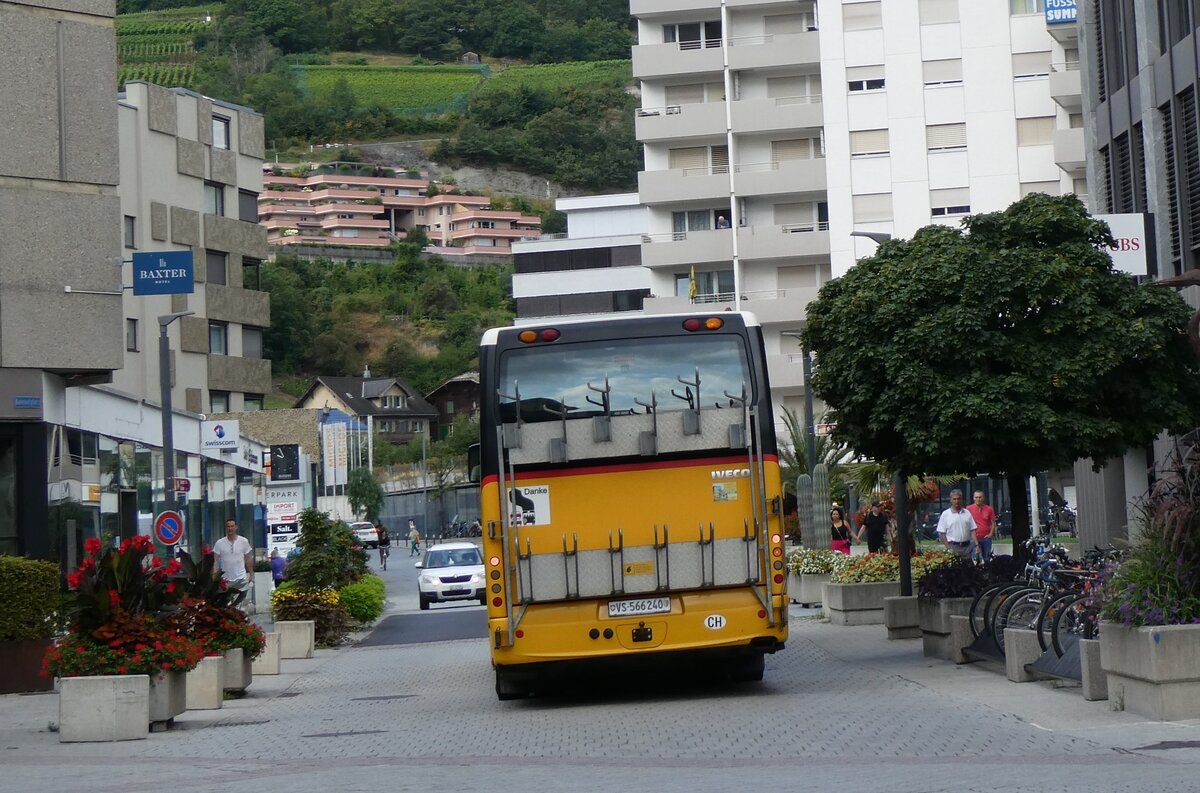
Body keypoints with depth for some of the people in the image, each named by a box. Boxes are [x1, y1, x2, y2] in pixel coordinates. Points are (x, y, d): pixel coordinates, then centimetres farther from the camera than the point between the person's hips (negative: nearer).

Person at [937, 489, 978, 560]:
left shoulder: (967, 513, 12)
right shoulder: (945, 514, 1)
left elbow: (972, 530, 13)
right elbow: (941, 533, -2)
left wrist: (976, 544, 0)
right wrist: (948, 548, -10)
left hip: (967, 546, 3)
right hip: (953, 547, -3)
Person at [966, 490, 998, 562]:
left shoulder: (989, 509, 5)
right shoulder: (969, 508, -1)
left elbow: (993, 522, 12)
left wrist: (991, 534, 2)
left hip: (986, 538, 2)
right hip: (974, 538, -2)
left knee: (986, 559, 7)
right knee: (975, 559, -4)